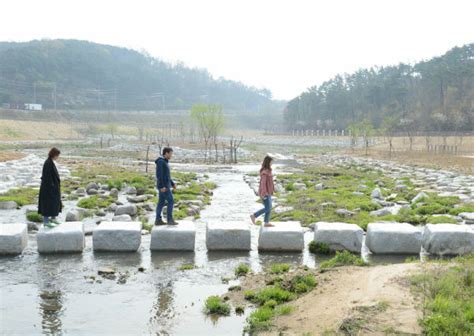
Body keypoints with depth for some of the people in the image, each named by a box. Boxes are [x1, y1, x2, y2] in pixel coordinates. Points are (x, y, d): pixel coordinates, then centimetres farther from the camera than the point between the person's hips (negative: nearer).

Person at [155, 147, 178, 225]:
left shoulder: (165, 162, 17)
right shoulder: (161, 161, -15)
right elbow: (159, 175, -21)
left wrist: (172, 184, 20)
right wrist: (162, 186, -25)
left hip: (165, 185, 10)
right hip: (163, 186, -10)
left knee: (161, 202, 8)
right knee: (171, 201, -7)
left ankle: (158, 220, 9)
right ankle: (170, 220, -5)